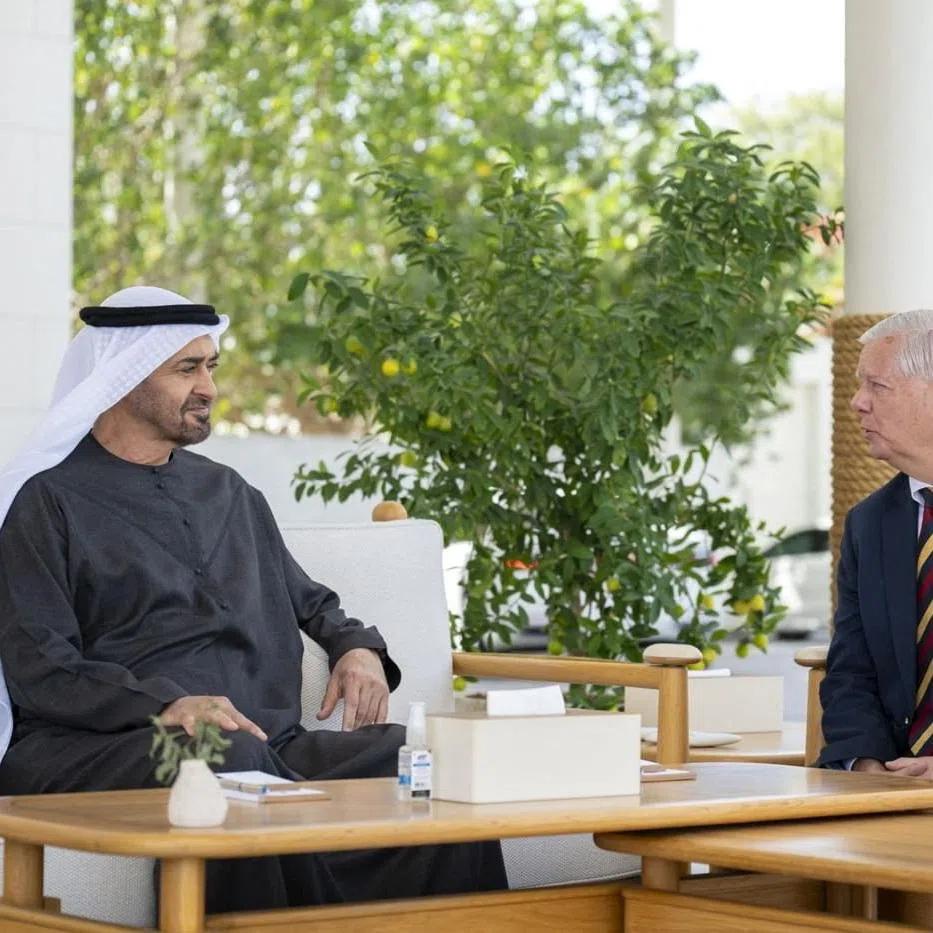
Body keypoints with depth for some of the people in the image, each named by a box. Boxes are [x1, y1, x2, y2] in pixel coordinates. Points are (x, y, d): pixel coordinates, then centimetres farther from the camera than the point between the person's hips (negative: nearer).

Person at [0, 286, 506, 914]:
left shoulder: (228, 492, 27)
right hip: (104, 747, -5)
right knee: (233, 762, -40)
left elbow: (309, 601, 36)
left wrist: (358, 648, 11)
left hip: (268, 743, 6)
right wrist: (165, 704, -21)